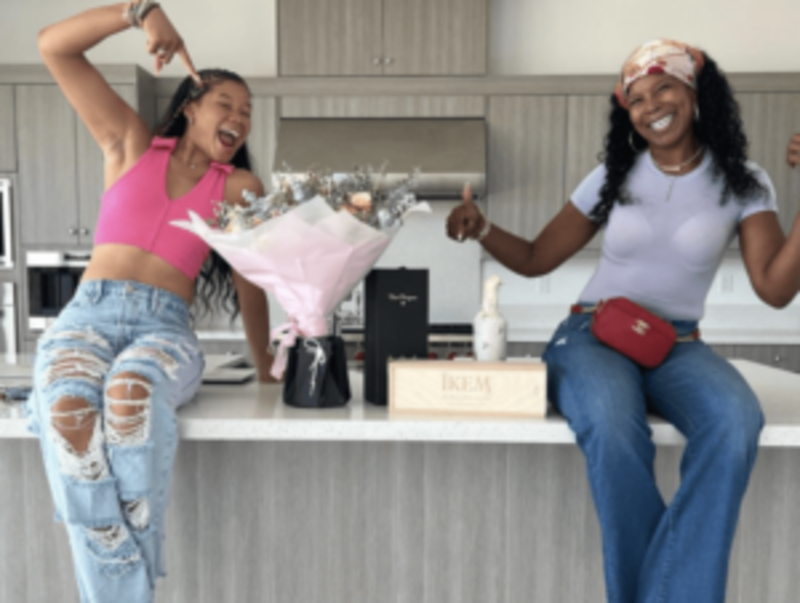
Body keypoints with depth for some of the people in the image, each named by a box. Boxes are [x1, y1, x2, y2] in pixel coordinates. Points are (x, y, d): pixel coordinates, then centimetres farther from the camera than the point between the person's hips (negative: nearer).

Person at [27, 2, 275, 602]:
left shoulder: (240, 187, 13)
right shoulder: (131, 144, 16)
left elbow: (249, 282, 13)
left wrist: (265, 368, 11)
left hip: (165, 328, -1)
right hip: (86, 316, 1)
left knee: (132, 395, -37)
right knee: (68, 411, -33)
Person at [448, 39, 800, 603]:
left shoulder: (742, 181, 5)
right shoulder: (613, 177, 7)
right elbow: (536, 259, 10)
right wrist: (481, 228, -9)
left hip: (677, 344, 1)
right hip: (593, 335, 0)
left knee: (736, 423, -35)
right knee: (613, 429, -36)